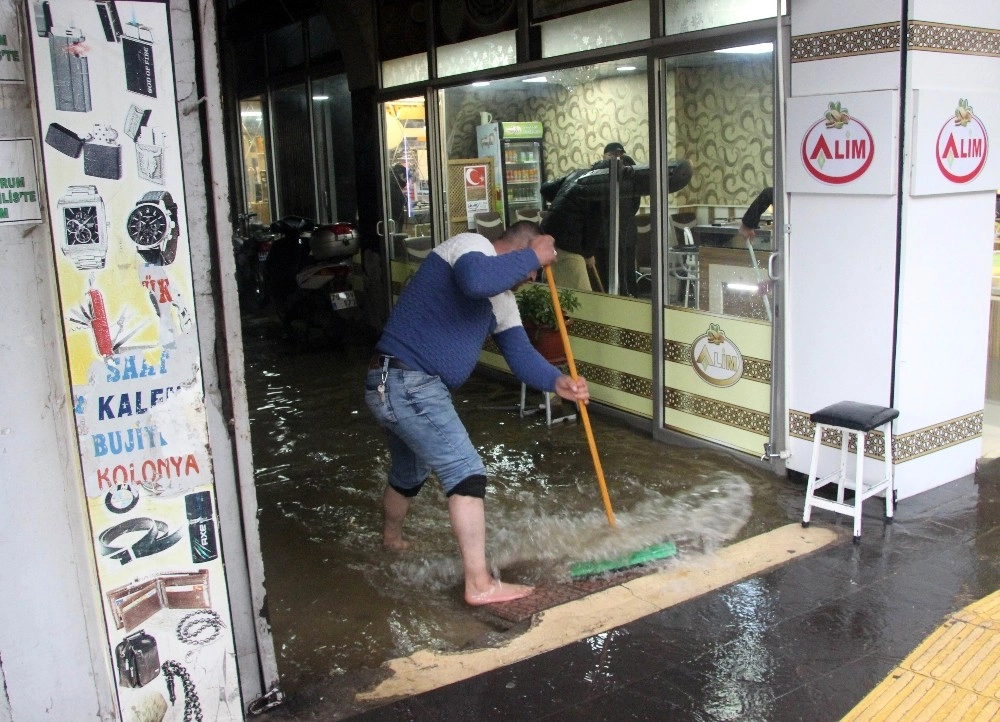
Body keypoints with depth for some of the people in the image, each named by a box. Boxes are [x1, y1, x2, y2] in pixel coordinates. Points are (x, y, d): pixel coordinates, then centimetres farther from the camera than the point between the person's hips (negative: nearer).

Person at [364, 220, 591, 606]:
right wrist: (533, 255, -21)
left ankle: (392, 539, 57)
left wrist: (558, 381, -11)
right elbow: (476, 280, -35)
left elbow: (520, 353, 8)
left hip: (396, 386, 11)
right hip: (405, 382, -11)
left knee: (409, 474, 30)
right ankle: (479, 585, -8)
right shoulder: (471, 244, -10)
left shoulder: (502, 298, 16)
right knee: (466, 473, -12)